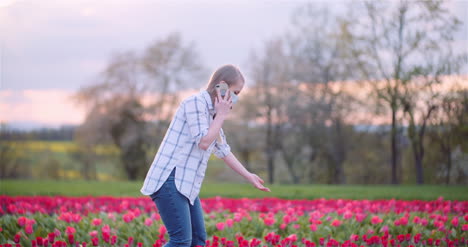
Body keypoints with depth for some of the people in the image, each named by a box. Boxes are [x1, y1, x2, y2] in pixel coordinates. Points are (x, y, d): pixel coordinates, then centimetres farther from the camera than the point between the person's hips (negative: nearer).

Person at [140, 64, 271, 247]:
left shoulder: (212, 113, 18)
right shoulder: (195, 102, -10)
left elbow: (223, 151, 26)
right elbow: (203, 142, -17)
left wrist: (248, 176, 27)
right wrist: (221, 115, -6)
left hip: (185, 183, 10)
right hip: (169, 179, -10)